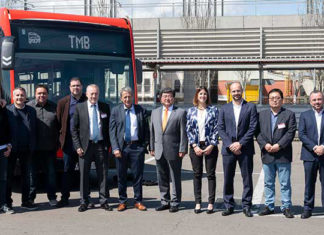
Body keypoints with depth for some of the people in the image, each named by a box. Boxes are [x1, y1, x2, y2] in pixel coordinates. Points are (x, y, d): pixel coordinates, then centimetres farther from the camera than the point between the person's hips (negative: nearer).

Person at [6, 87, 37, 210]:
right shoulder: (7, 110, -3)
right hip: (12, 148, -3)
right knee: (9, 175, 6)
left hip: (26, 149, 3)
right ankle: (7, 202, 16)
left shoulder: (31, 111, 8)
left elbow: (34, 130, 7)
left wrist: (33, 146, 0)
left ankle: (26, 201, 19)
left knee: (26, 175, 10)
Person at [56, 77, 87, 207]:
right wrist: (61, 137, 2)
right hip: (69, 142, 0)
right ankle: (64, 198, 10)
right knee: (67, 171, 4)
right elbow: (58, 122, 7)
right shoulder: (63, 102, 5)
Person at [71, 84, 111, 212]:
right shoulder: (79, 108, 3)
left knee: (103, 174, 4)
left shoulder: (105, 107, 7)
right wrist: (78, 146, -4)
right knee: (84, 175, 3)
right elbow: (74, 129, 3)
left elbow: (109, 127, 9)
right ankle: (84, 202, 12)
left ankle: (103, 201, 13)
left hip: (101, 145, 1)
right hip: (85, 145, -1)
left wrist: (108, 144, 0)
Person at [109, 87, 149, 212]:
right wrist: (115, 148, -8)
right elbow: (112, 131, 2)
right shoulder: (115, 111, 6)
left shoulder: (141, 110, 6)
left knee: (138, 175, 3)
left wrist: (145, 145, -3)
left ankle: (138, 201, 14)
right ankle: (122, 201, 17)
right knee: (121, 176, 6)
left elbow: (146, 130, 7)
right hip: (121, 147, 0)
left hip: (137, 146, 0)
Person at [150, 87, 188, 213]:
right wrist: (151, 147, 8)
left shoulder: (180, 112, -2)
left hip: (174, 151, -4)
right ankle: (165, 201, 22)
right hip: (159, 151, 4)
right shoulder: (155, 112, 12)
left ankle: (175, 203, 12)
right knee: (162, 178, 11)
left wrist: (182, 150, -11)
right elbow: (152, 131, 14)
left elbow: (183, 133, -5)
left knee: (175, 179, 3)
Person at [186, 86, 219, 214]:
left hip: (210, 147, -1)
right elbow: (189, 130, 5)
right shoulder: (191, 111, 7)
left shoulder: (213, 110, 3)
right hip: (195, 147, 2)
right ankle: (198, 203, 11)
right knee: (197, 174, 5)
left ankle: (211, 203, 7)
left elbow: (216, 129, -1)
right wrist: (195, 146, -5)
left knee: (211, 174, 1)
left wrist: (211, 146, -9)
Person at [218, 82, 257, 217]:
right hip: (228, 149, 2)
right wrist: (230, 145, -8)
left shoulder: (250, 107, 3)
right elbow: (220, 129, 4)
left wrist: (240, 143, -11)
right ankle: (229, 206, 15)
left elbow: (253, 128, -4)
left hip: (245, 149, -2)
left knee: (247, 178, 2)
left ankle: (246, 206, 10)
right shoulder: (224, 108, 10)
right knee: (228, 179, 5)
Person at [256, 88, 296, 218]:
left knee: (285, 183, 1)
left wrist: (279, 145, -16)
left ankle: (286, 207, 9)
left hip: (283, 155, -3)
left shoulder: (289, 114, 1)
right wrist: (265, 144, -11)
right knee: (268, 183, 10)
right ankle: (269, 206, 19)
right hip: (267, 155, 3)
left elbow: (291, 133, -6)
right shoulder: (262, 114, 10)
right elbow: (258, 132, 5)